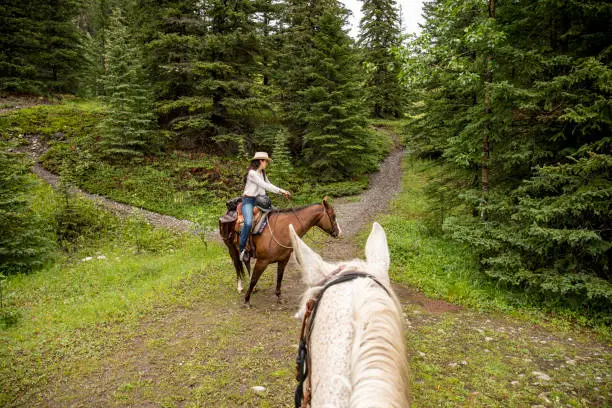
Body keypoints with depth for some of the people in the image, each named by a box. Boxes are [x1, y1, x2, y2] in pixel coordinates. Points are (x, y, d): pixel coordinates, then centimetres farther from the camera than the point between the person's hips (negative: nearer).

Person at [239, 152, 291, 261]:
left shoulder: (262, 173, 14)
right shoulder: (252, 173, -13)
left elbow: (269, 185, 18)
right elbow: (264, 185, -20)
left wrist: (282, 192, 5)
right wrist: (280, 190, -21)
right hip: (248, 200, -9)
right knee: (249, 223, -31)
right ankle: (242, 248, -18)